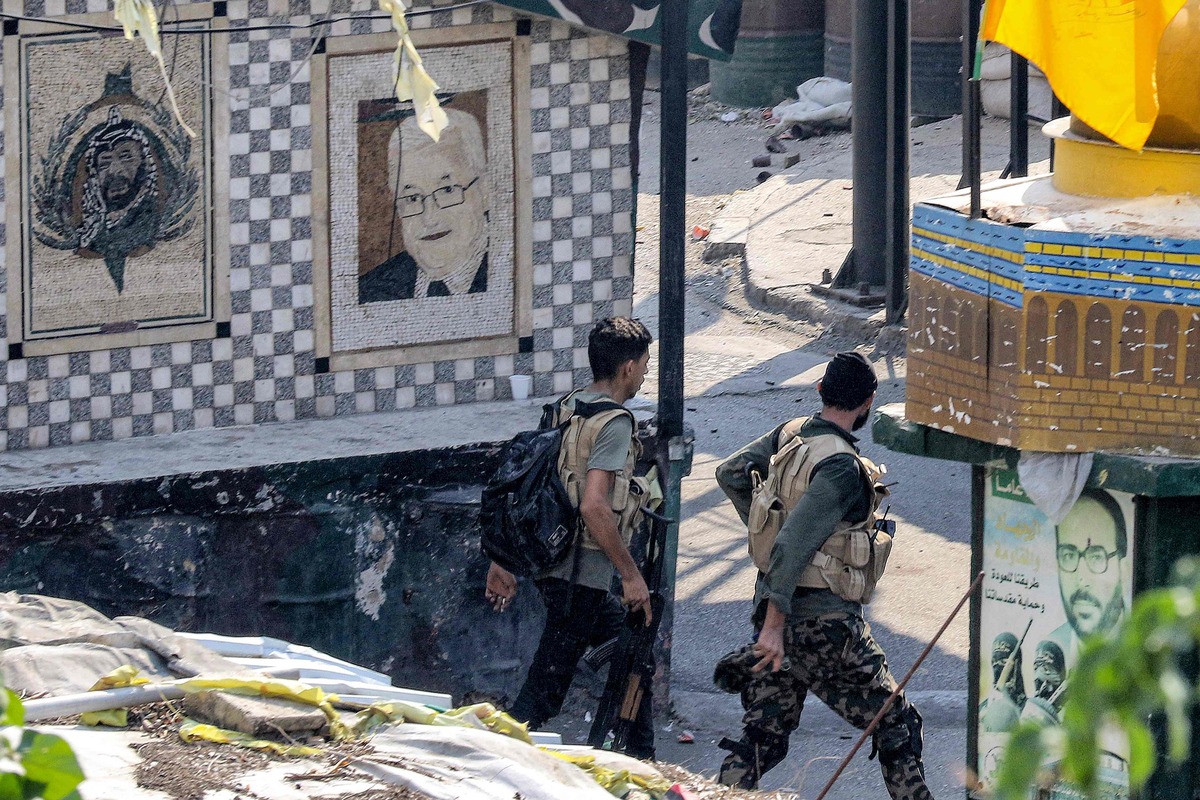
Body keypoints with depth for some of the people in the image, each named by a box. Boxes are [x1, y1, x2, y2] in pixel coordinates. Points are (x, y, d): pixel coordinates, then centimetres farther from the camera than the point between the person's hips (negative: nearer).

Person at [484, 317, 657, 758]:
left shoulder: (565, 408, 11)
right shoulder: (613, 423, -15)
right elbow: (593, 507, -25)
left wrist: (503, 562, 18)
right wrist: (631, 574, -17)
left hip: (549, 563, 10)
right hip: (581, 575, -10)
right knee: (544, 693, -7)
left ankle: (639, 764, 31)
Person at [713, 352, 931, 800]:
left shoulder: (789, 434, 4)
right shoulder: (841, 467, -20)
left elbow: (730, 474, 16)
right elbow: (794, 546, -25)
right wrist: (774, 626, -24)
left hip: (779, 612, 8)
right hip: (824, 624, -8)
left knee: (763, 733, 12)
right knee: (896, 724, 4)